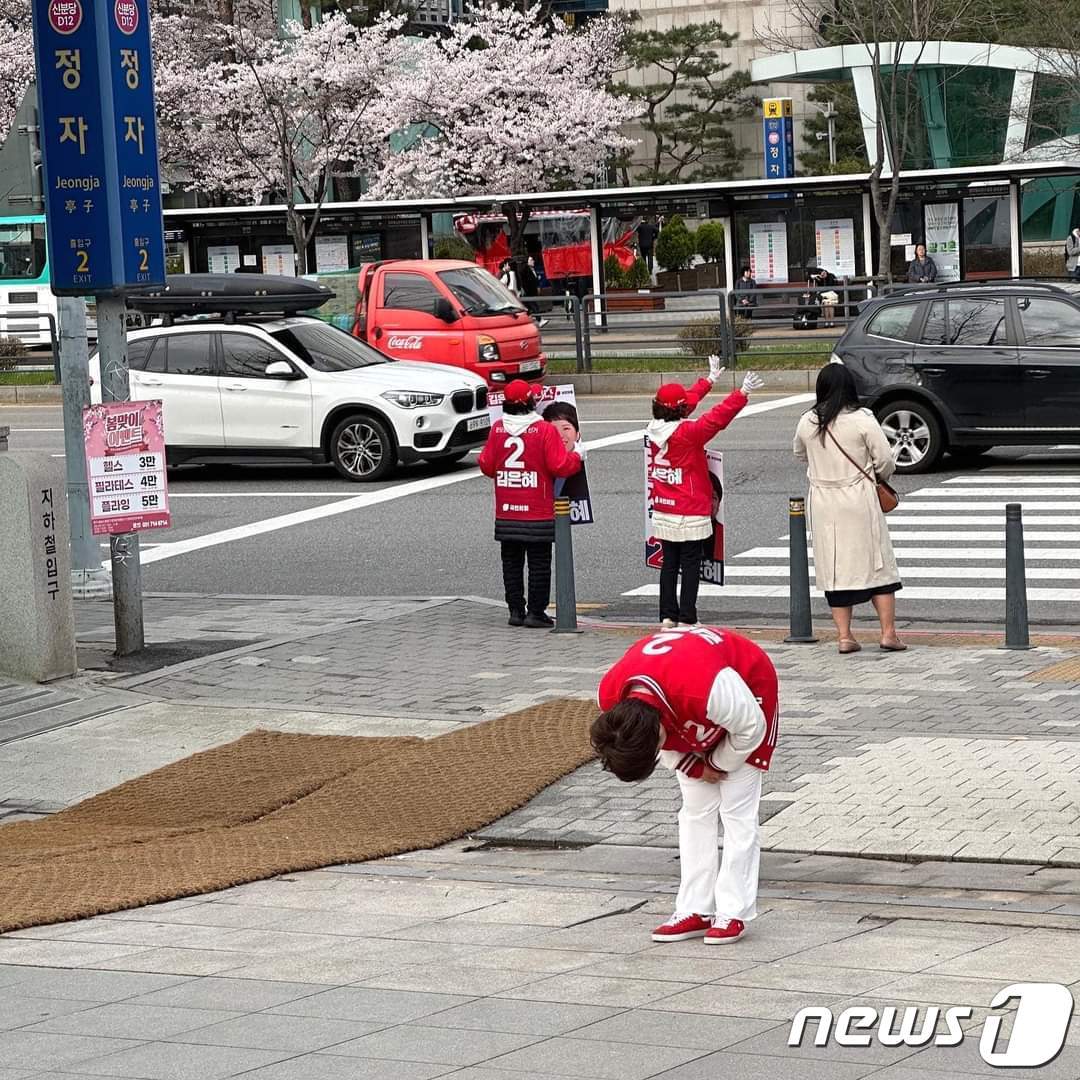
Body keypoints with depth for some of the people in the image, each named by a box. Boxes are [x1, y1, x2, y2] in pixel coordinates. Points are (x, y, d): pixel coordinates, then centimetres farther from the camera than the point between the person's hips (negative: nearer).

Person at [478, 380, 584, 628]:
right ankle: (535, 612, 3)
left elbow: (486, 466, 7)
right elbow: (561, 466, -13)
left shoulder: (497, 430, 0)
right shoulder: (544, 431, -12)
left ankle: (516, 610, 14)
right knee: (539, 563, 4)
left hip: (506, 514, 4)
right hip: (538, 515, -4)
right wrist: (577, 454, 6)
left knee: (511, 563, 12)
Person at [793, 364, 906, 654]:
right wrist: (880, 477, 14)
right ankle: (888, 632, 4)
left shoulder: (807, 423, -1)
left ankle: (844, 636, 8)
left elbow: (800, 454, 18)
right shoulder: (862, 419, -11)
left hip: (823, 505, 3)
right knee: (878, 565, 6)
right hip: (859, 502, -3)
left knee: (834, 569, 8)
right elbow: (885, 461, -7)